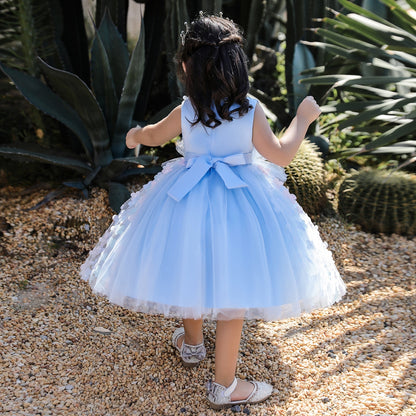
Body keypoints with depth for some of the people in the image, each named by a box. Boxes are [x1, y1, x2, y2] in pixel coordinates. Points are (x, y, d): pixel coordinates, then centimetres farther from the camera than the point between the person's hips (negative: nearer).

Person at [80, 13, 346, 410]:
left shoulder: (185, 112, -6)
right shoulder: (250, 110, -11)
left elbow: (154, 136, 13)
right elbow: (280, 155, -8)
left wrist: (134, 135, 37)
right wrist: (302, 118, 8)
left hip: (187, 199, 2)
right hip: (238, 202, -2)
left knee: (190, 272, 23)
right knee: (231, 287, 8)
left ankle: (192, 343, 49)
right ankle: (224, 385, 20)